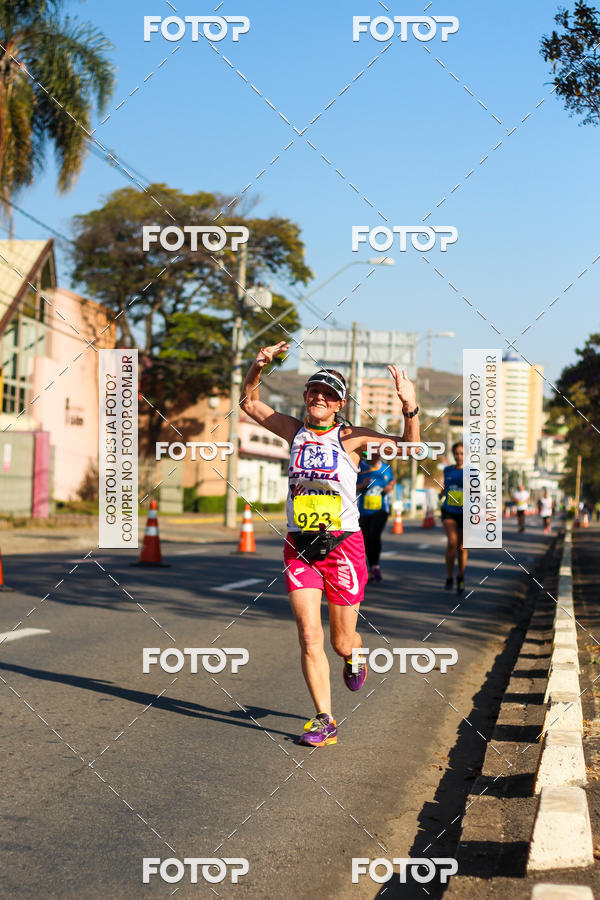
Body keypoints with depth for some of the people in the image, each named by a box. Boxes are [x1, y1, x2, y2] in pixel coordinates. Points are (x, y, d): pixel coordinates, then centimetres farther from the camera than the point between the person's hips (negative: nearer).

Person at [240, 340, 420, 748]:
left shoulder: (350, 437, -5)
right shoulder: (295, 430, 5)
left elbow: (408, 448, -14)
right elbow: (249, 402, 15)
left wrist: (410, 406, -30)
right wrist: (259, 367, -2)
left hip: (343, 546, -2)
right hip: (300, 546, 2)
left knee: (341, 642, 7)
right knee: (309, 636, -7)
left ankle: (353, 654, 45)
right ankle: (325, 722, 2)